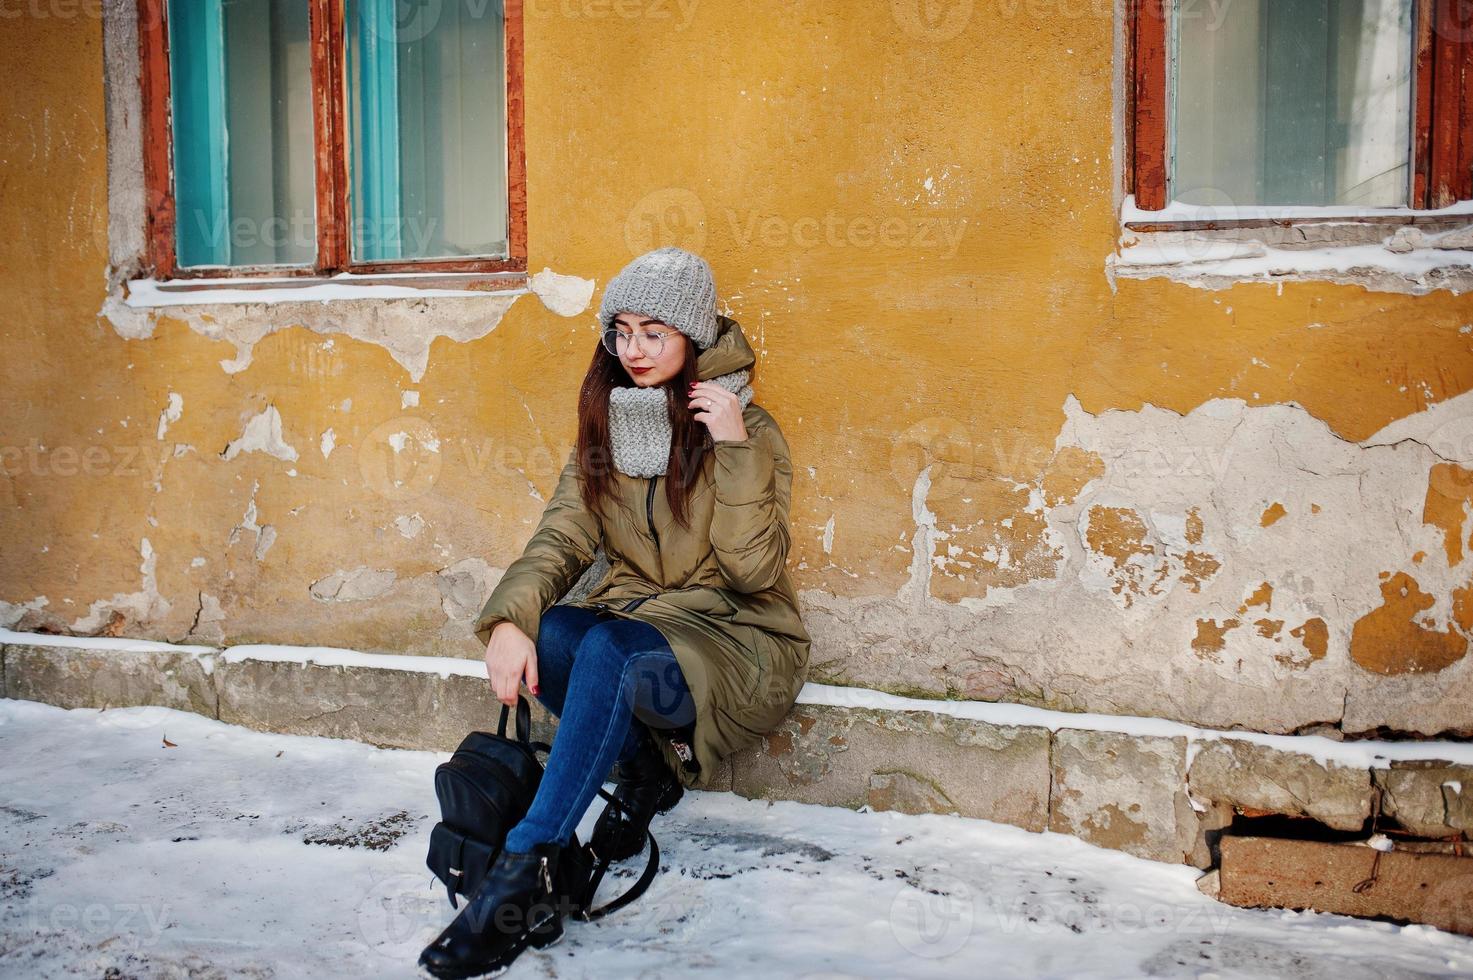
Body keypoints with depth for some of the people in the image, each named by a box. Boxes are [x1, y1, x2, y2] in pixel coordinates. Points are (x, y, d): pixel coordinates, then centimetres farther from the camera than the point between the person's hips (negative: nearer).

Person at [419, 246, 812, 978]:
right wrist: (509, 620, -23)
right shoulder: (604, 427, 7)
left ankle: (524, 868, -34)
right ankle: (645, 769, -8)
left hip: (737, 638, -5)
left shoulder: (748, 430, -7)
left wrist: (737, 452, -25)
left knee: (607, 651, -36)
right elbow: (562, 539, -4)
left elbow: (756, 572, -16)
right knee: (540, 636, -29)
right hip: (633, 614, 5)